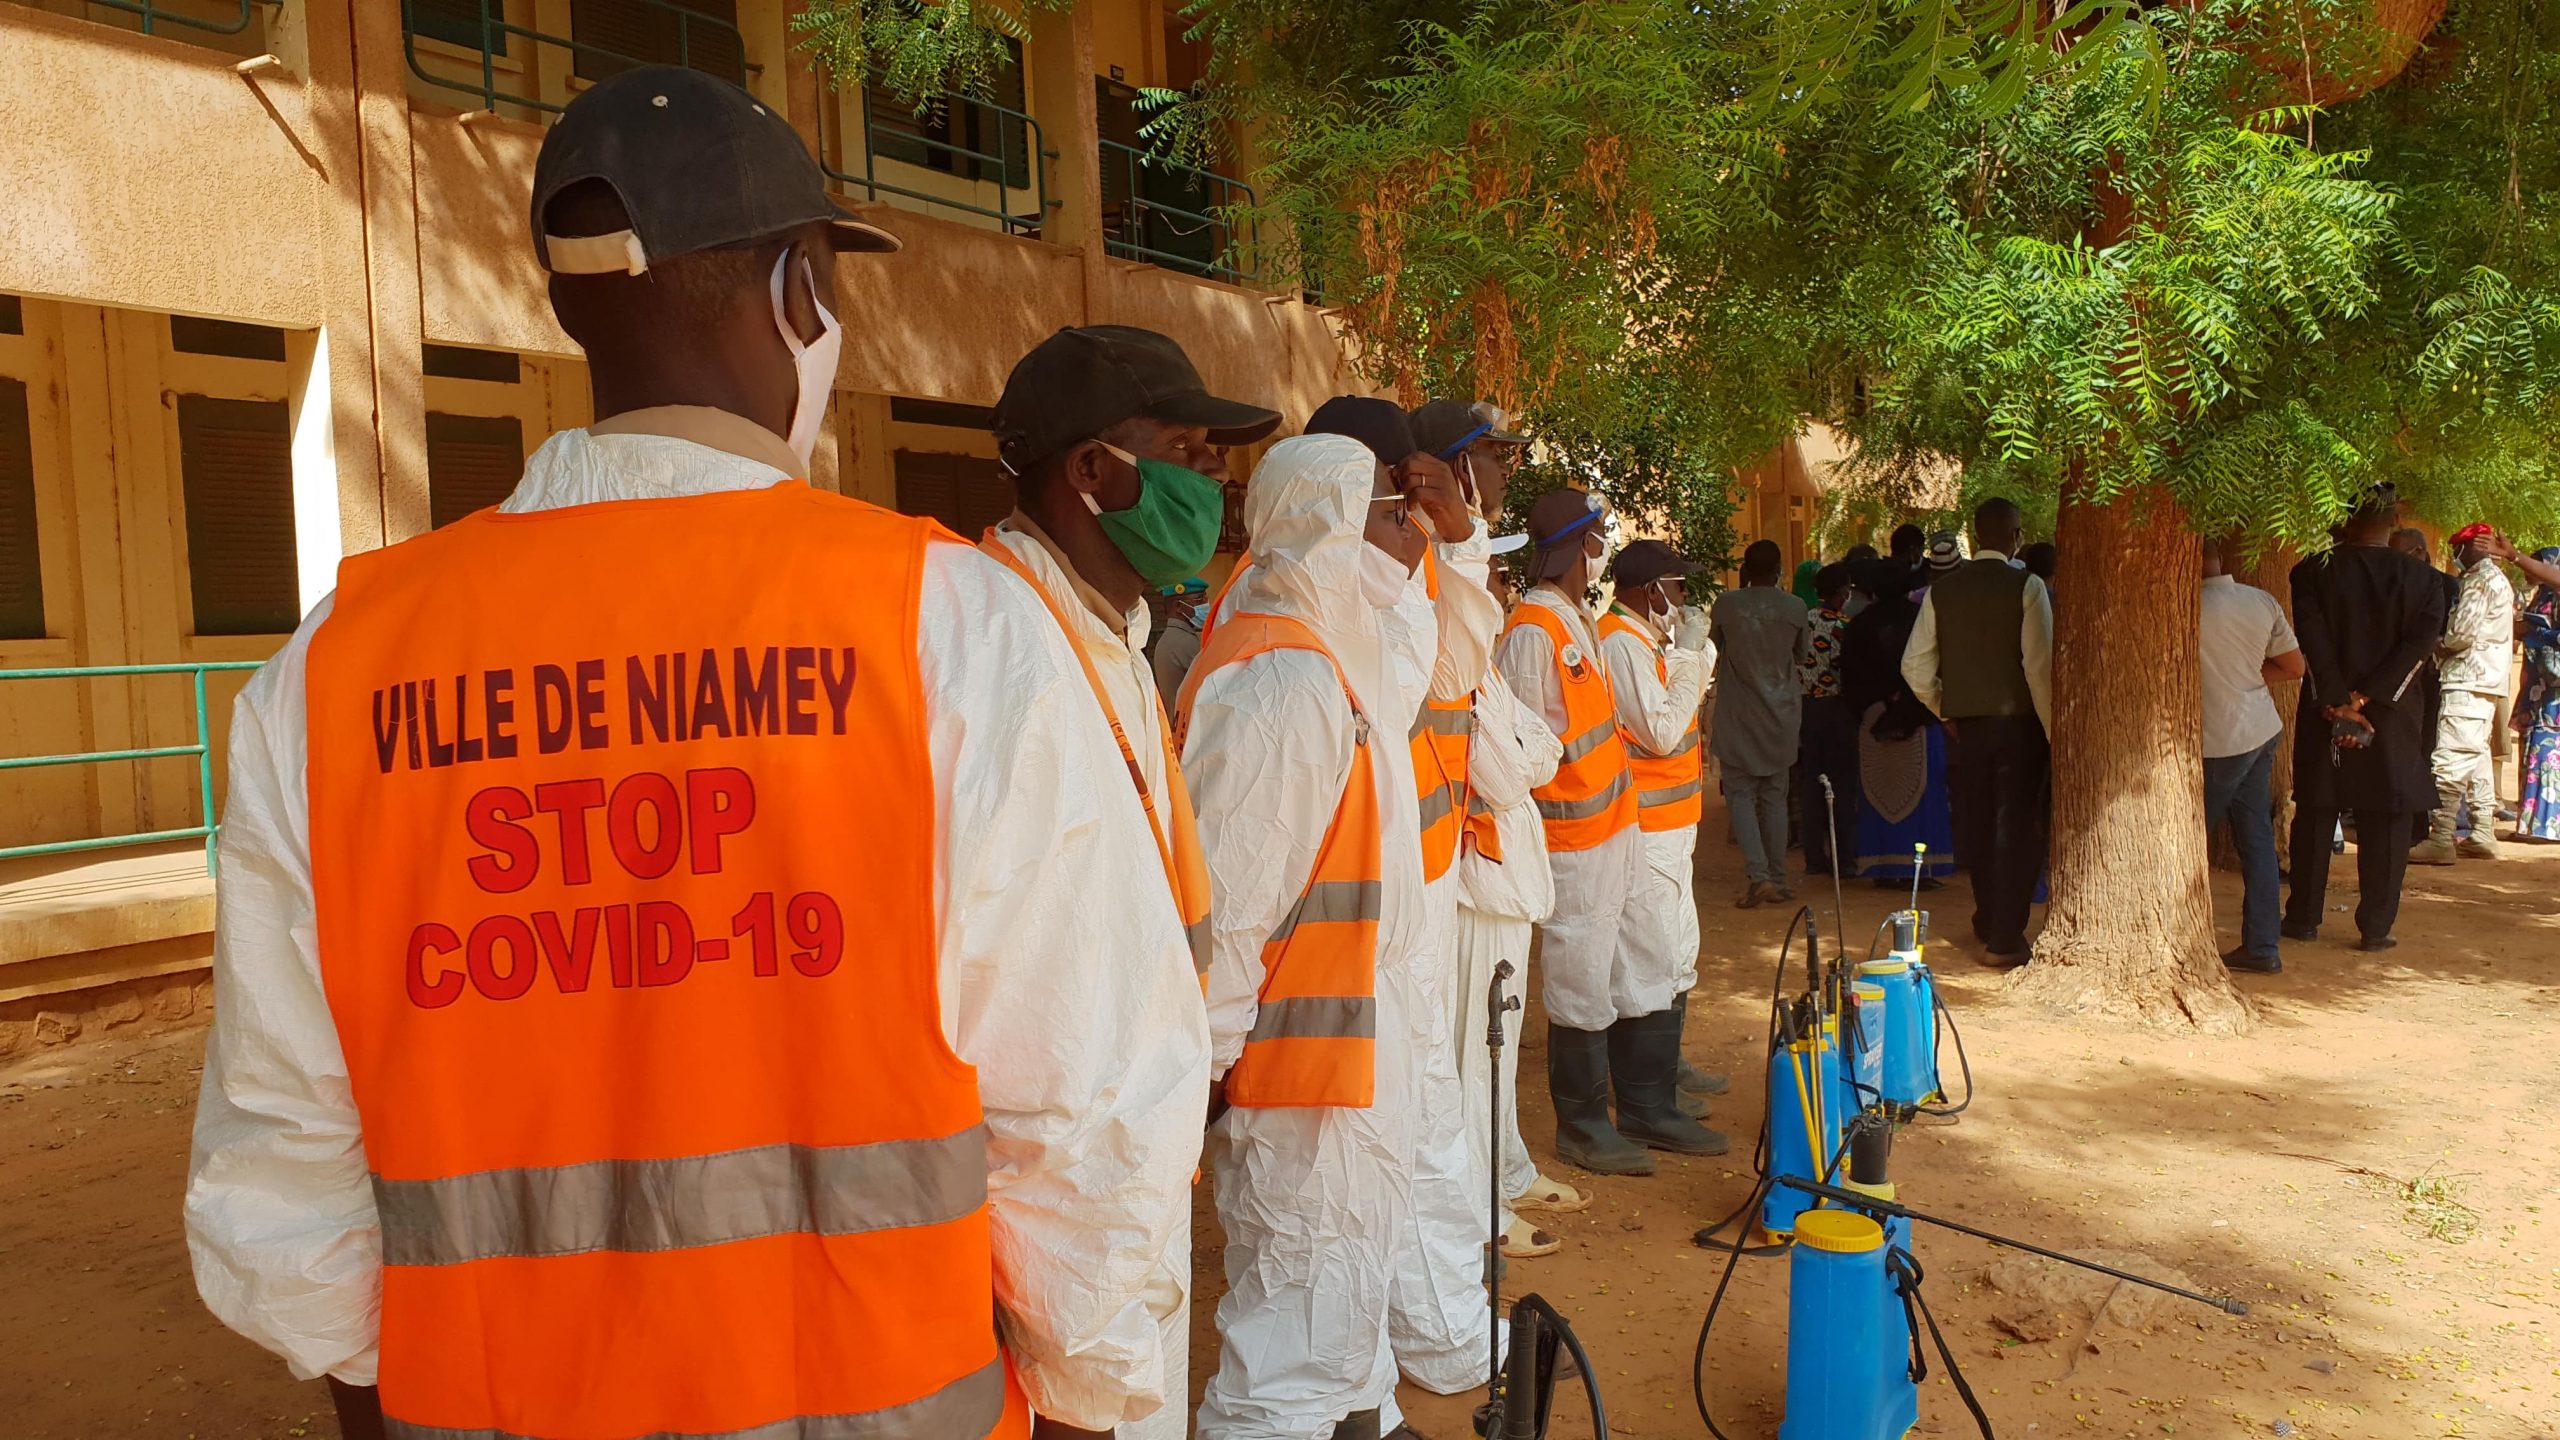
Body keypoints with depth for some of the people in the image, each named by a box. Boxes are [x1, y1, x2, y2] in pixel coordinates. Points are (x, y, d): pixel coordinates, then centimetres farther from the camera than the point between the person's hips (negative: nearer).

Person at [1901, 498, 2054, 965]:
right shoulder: (2027, 586, -10)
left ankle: (1988, 923, 35)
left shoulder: (1941, 589, 3)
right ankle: (2004, 940, 2)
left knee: (1979, 826, 18)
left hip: (1967, 724, 4)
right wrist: (2054, 733, -8)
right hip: (2018, 721, -4)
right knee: (2016, 829, 2)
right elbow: (2040, 667, -15)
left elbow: (1915, 667, 3)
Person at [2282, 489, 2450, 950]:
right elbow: (2419, 645, -9)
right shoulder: (2421, 579, -2)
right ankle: (2376, 926, 7)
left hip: (2324, 712, 0)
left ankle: (2303, 918, 14)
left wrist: (2339, 705, -10)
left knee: (2314, 816, 9)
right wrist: (2365, 698, -12)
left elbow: (2314, 645, -11)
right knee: (2386, 822, 6)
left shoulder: (2312, 572, -6)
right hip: (2393, 720, 0)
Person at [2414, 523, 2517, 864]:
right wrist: (2446, 649, 8)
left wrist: (2437, 648, -2)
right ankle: (2483, 834, 18)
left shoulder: (2480, 580, -12)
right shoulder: (2499, 580, 21)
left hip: (2467, 681, -11)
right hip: (2489, 679, 11)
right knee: (2477, 758, 14)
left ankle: (2441, 839, -17)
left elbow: (2463, 632, -19)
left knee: (2450, 759, -14)